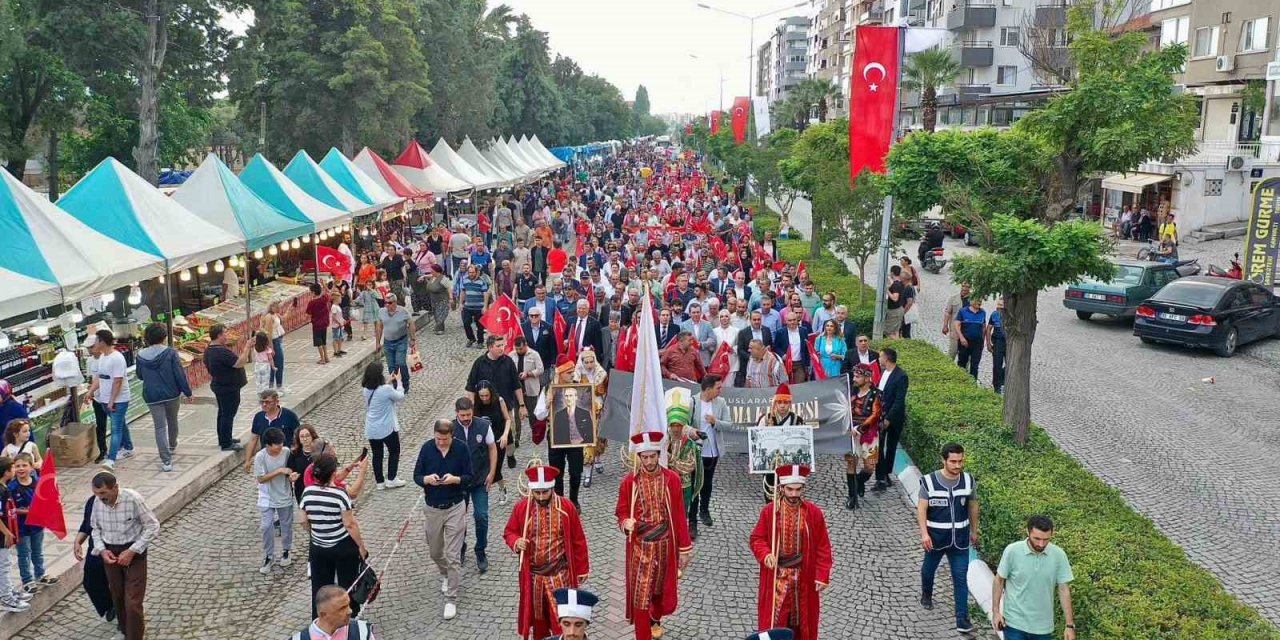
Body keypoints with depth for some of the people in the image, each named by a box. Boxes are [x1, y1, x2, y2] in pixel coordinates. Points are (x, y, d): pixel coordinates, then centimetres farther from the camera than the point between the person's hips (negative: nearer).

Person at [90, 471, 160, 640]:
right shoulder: (98, 502, -9)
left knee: (133, 601, -5)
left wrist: (132, 551, -20)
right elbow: (95, 528, 8)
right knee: (117, 596, 19)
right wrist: (102, 550, -8)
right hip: (110, 553, 5)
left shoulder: (133, 499, -24)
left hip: (134, 552, -5)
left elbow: (153, 526, -16)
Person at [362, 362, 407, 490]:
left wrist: (388, 382, 13)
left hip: (371, 429, 5)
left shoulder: (367, 390, -6)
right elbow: (400, 397, -6)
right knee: (394, 451, 16)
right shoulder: (386, 389, -25)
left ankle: (380, 481, 25)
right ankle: (391, 480, 19)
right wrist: (398, 381, 5)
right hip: (387, 428, -5)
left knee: (377, 454, 16)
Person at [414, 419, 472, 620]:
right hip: (433, 508, 3)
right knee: (435, 552, 19)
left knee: (453, 556, -4)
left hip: (455, 507, -3)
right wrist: (426, 479, -24)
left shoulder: (461, 448, -11)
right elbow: (416, 476, -2)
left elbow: (469, 477, -5)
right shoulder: (427, 448, -8)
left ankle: (451, 599, 6)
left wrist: (455, 479, -26)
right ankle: (447, 576, 49)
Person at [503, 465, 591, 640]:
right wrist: (516, 542, -16)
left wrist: (581, 570, 2)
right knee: (537, 616, 16)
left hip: (560, 574, -2)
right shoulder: (521, 507, -5)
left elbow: (578, 541, -1)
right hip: (533, 575, 2)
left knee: (562, 617, -2)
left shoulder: (567, 507, -8)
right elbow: (509, 532, 7)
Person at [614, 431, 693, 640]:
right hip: (640, 546, -2)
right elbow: (621, 512, 1)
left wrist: (684, 548, 0)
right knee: (640, 594, -2)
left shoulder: (672, 479, -5)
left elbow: (679, 516, -1)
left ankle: (655, 619, 48)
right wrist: (626, 523, -22)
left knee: (662, 589, 19)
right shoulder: (629, 480, -7)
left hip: (665, 545, 2)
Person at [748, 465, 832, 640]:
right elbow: (757, 538, 1)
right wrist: (765, 555, -19)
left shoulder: (814, 513, -6)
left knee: (802, 619, 12)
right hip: (776, 576, -1)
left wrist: (822, 576, -7)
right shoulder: (769, 511, -7)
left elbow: (823, 547, -2)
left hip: (804, 577, 1)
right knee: (774, 618, 2)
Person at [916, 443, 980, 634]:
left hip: (960, 538, 1)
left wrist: (974, 531, 16)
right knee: (929, 568, 21)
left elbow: (973, 506, 8)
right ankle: (926, 595, 50)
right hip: (936, 537, -1)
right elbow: (921, 509, -15)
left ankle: (962, 618, 4)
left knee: (961, 578, -1)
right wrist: (924, 533, -26)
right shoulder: (929, 481, -16)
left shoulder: (969, 481, -6)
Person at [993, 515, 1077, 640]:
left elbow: (1064, 590, -2)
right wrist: (996, 611, -3)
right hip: (1015, 622, -2)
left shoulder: (1059, 555, -9)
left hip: (1043, 626, 2)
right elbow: (999, 580, -2)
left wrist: (1070, 625, -3)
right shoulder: (1012, 551, -14)